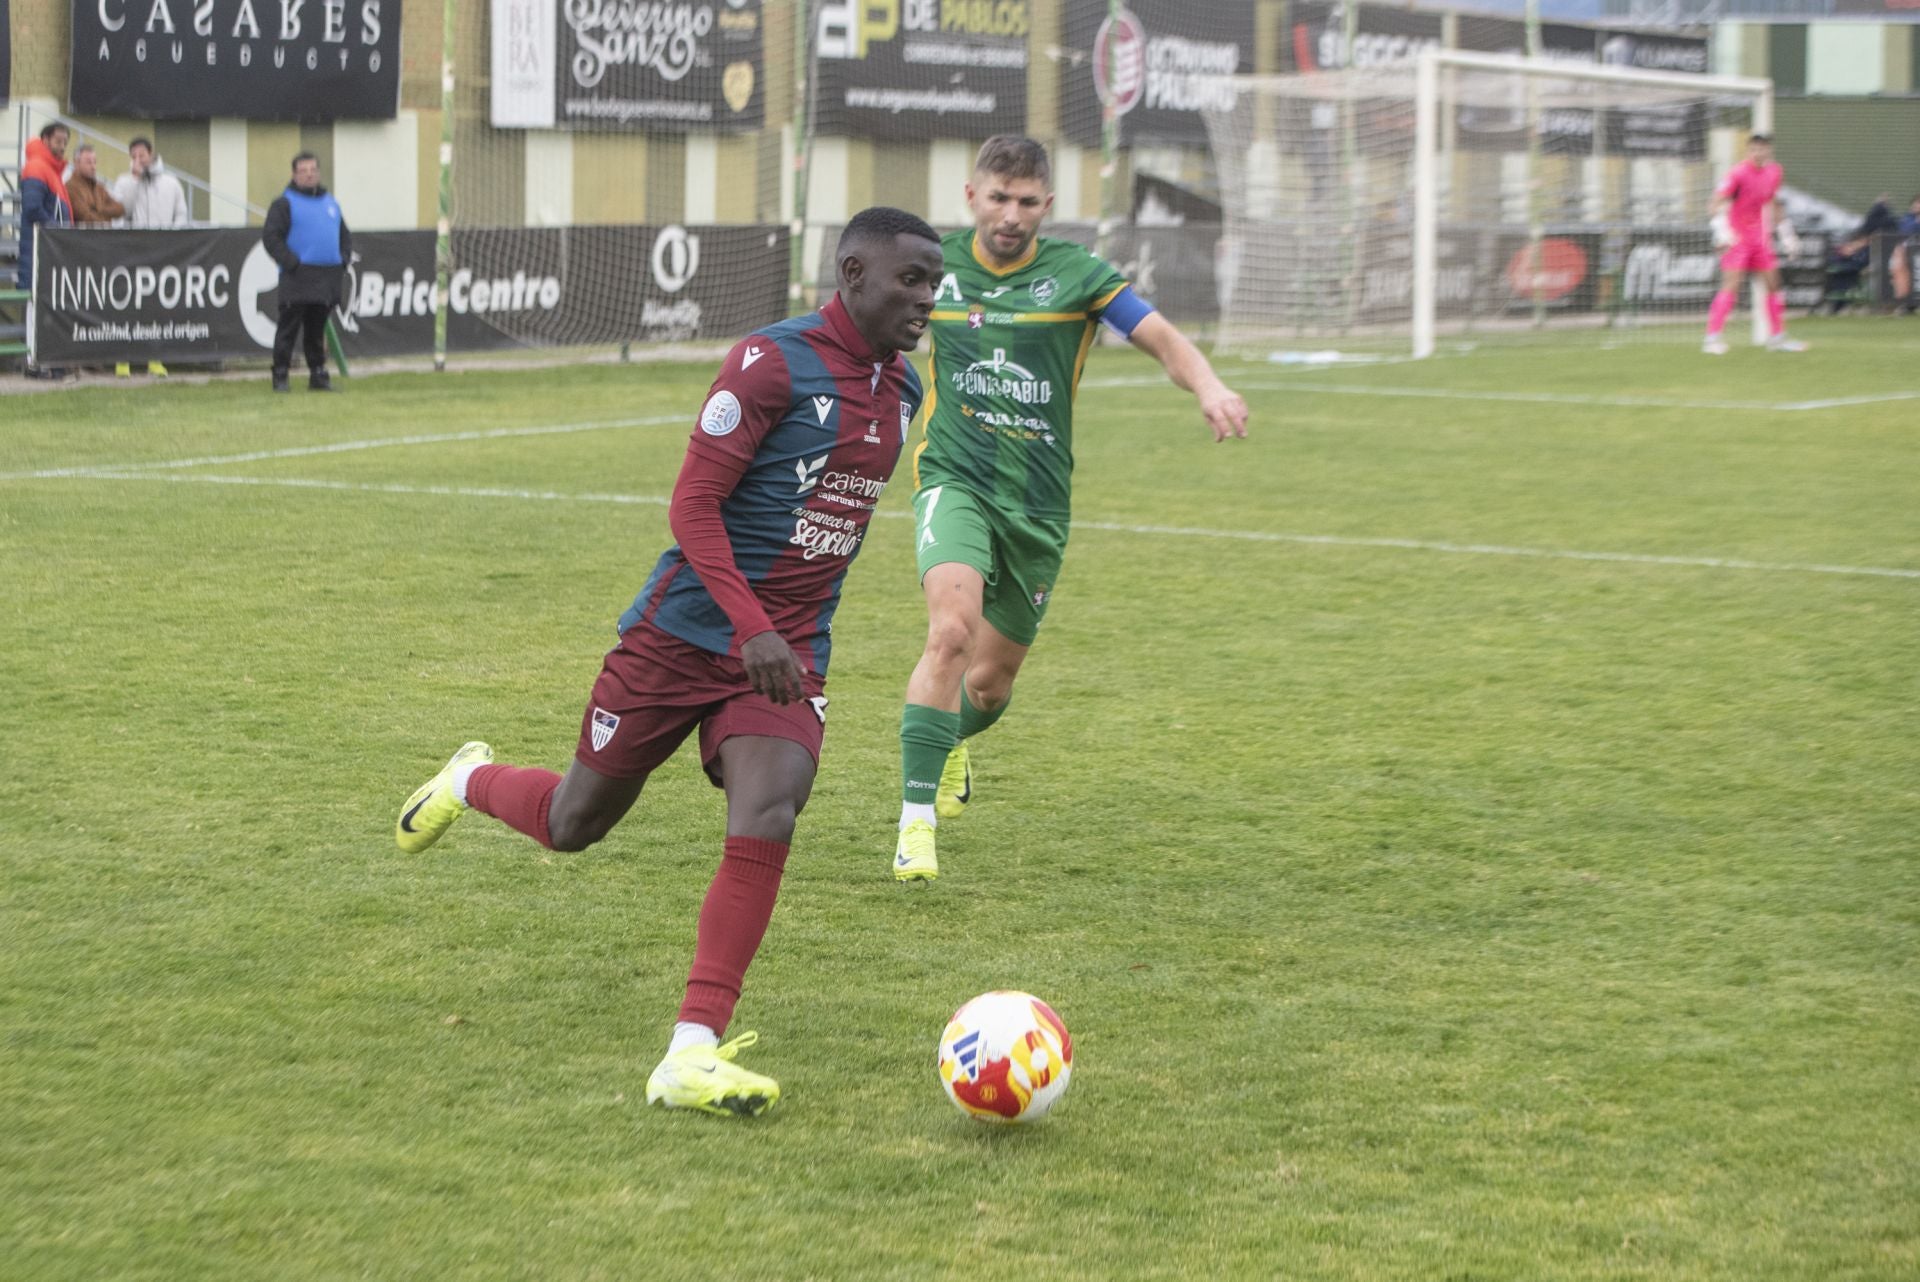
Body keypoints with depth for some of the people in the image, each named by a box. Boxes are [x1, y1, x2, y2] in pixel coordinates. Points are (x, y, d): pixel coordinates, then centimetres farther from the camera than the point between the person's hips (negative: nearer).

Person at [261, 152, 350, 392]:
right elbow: (270, 237, -8)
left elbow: (345, 235, 26)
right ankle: (280, 376, -2)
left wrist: (344, 260, 8)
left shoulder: (330, 203, 19)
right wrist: (291, 263, -15)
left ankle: (318, 374, 16)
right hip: (297, 280, -5)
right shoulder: (284, 203, -1)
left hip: (327, 279, 5)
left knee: (317, 331, 11)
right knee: (289, 329, -5)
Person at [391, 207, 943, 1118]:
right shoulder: (773, 361, -15)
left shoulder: (902, 392, 8)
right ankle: (471, 783, 46)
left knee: (766, 822, -20)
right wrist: (751, 628, -27)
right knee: (573, 825, 10)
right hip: (686, 632, -5)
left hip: (790, 657, 5)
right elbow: (693, 504, -17)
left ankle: (692, 1057, -18)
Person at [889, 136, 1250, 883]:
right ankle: (916, 821, -24)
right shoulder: (934, 266, 1)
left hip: (1038, 504, 2)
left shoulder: (1075, 274, -3)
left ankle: (954, 740, 51)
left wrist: (1209, 387, -29)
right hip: (955, 480, -2)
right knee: (952, 631, -28)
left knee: (993, 680, 12)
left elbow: (1164, 341, -11)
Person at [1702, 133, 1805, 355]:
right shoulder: (1738, 173, -14)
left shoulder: (1773, 172, 8)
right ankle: (1711, 338, -14)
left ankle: (1777, 337, 18)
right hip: (1737, 237, -7)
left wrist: (1786, 234, 23)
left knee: (1774, 284, 8)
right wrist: (1721, 230, -31)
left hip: (1761, 237, 7)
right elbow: (1718, 201, -18)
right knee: (1731, 285, -14)